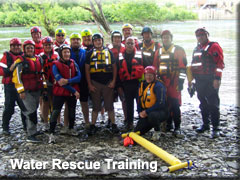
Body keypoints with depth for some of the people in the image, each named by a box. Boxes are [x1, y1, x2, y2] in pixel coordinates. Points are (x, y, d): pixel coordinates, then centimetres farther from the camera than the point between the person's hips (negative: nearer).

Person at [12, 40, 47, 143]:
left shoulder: (38, 59, 15)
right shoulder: (20, 61, -5)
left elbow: (41, 75, 22)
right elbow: (16, 77, -10)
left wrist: (44, 87, 18)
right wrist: (21, 91, -15)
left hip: (37, 91, 6)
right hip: (26, 91, -6)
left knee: (33, 110, 14)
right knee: (31, 111, -13)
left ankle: (32, 130, 28)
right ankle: (31, 135, -9)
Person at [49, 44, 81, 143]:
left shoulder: (73, 63, 3)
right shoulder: (56, 65, -10)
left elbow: (79, 77, -8)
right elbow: (60, 80, -17)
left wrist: (68, 81, -26)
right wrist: (74, 91, -18)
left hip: (73, 93, 5)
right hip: (60, 92, -5)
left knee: (72, 111, 17)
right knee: (55, 112, -8)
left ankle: (71, 129, 37)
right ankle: (51, 134, -2)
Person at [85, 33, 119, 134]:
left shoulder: (108, 52, 10)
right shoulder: (90, 53, 7)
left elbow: (114, 67, 10)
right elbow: (87, 69, 4)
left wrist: (113, 81, 0)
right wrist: (89, 84, -3)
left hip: (108, 83, 1)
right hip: (95, 83, 0)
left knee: (110, 105, 5)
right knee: (95, 106, 6)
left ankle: (113, 125, 12)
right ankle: (93, 125, 14)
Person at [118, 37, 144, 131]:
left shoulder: (140, 54, 2)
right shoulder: (121, 56, 9)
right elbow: (119, 70, 12)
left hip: (138, 82, -2)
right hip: (126, 83, 2)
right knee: (129, 103, 10)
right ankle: (129, 122, 20)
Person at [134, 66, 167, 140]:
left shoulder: (158, 85, -14)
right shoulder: (142, 85, 9)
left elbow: (160, 103, -21)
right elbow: (139, 100, 16)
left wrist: (147, 111, -20)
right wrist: (140, 112, 1)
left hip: (160, 112, -6)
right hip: (146, 114, 6)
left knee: (152, 115, -41)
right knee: (136, 132, -3)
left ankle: (157, 131, -9)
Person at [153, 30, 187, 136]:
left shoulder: (178, 50, 1)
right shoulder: (159, 52, 17)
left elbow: (183, 67, -4)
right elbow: (155, 67, 21)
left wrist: (181, 81, -10)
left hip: (174, 82, -5)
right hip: (162, 82, 5)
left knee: (175, 105, -8)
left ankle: (177, 127, -2)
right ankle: (168, 124, 22)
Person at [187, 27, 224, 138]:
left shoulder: (214, 46, -4)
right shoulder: (196, 49, 20)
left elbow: (220, 63, -11)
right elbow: (192, 65, 26)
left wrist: (217, 78, -18)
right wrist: (190, 78, 21)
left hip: (211, 81, -7)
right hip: (199, 81, 8)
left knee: (213, 104, -7)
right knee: (203, 104, 14)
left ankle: (215, 128, -1)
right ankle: (205, 124, 27)